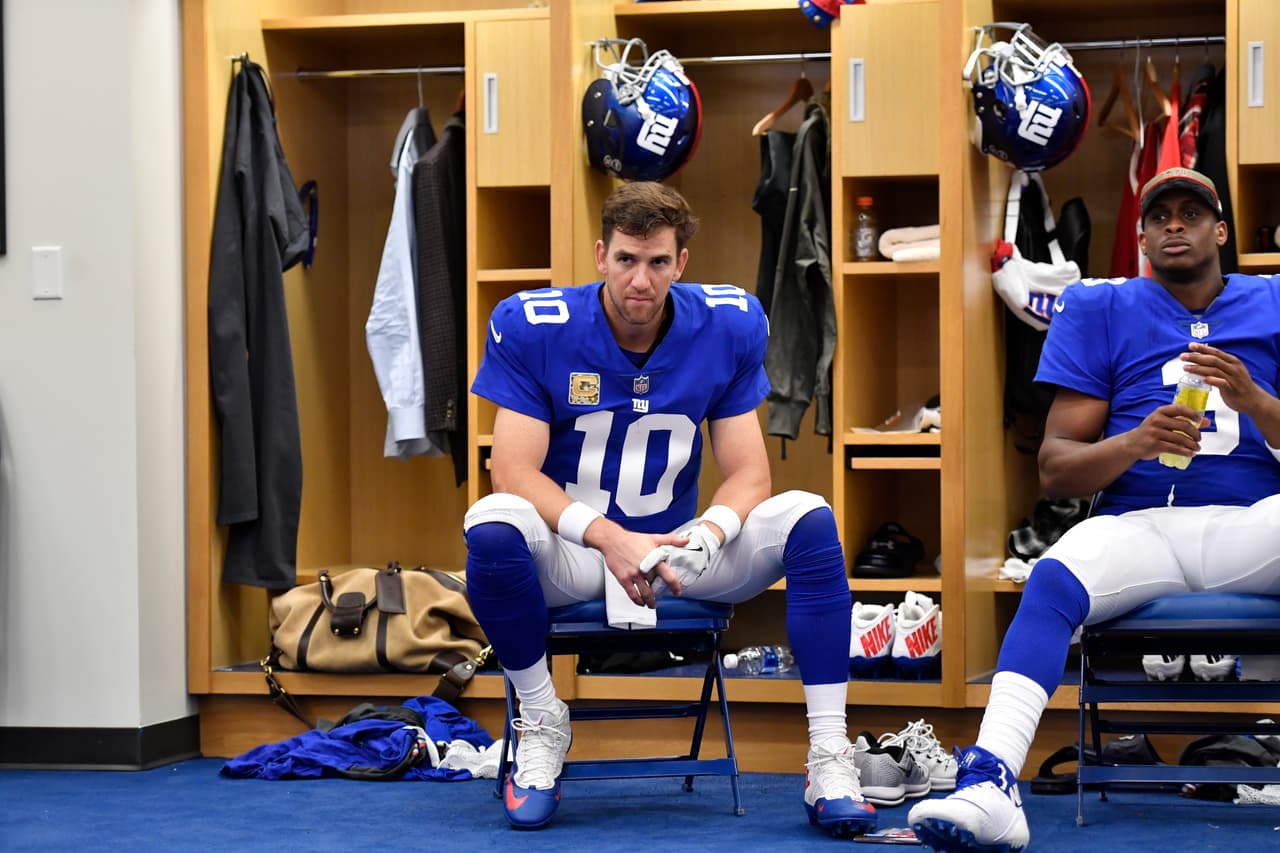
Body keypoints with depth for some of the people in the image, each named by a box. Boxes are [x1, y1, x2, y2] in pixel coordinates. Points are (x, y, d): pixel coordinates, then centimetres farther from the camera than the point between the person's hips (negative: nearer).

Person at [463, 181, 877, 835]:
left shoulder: (729, 327, -5)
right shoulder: (531, 328, -12)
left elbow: (747, 473, -6)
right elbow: (515, 473, -17)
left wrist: (706, 537, -29)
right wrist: (610, 539, -32)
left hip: (676, 551, 2)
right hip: (570, 558, -2)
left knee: (809, 519, -23)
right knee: (492, 527, -35)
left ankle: (830, 759, -22)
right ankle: (542, 724, -12)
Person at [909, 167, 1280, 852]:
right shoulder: (1101, 309, 14)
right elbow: (1055, 471, 7)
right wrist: (1138, 441, -12)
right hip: (1138, 526, 0)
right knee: (1052, 581, -32)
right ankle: (990, 785, -47)